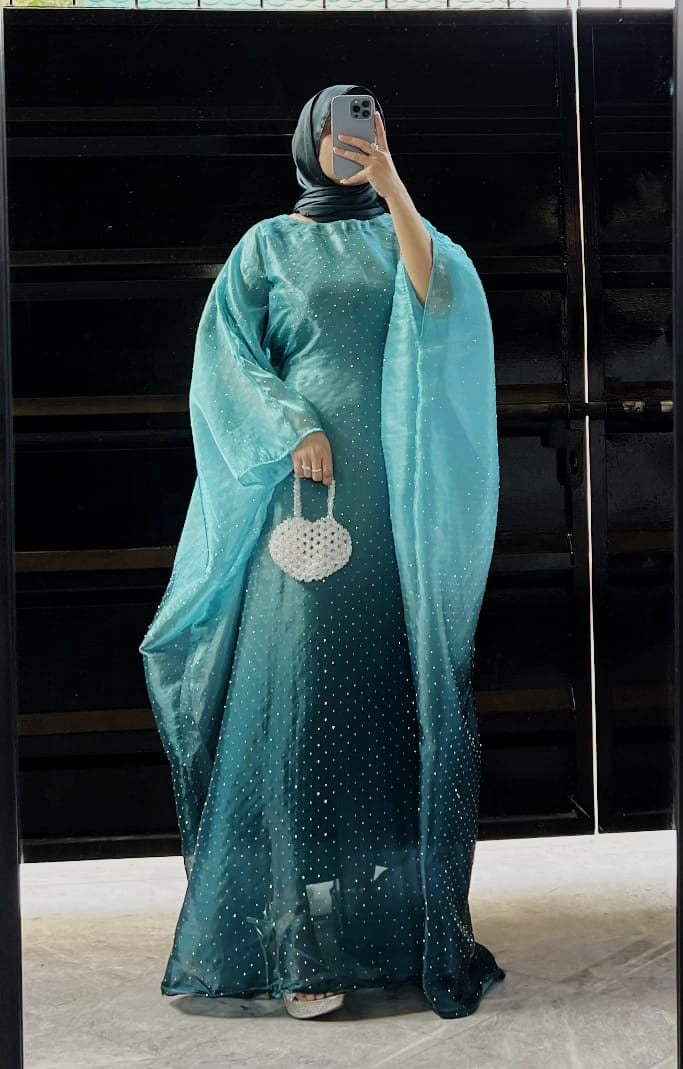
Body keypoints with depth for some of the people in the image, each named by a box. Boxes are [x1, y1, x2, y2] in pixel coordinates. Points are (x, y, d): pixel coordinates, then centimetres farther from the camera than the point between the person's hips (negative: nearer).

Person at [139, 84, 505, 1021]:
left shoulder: (402, 235, 15)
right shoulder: (267, 246, 11)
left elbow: (442, 298, -8)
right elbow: (230, 359, 1)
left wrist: (394, 187, -19)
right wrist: (293, 430, -15)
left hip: (401, 496, 2)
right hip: (309, 487, -2)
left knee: (404, 688, -1)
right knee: (304, 689, -8)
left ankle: (414, 913, 6)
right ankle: (304, 940, -7)